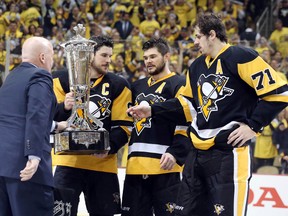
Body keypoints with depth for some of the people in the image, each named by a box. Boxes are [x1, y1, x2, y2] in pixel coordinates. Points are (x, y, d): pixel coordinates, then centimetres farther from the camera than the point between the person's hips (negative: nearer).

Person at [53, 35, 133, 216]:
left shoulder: (118, 85, 7)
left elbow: (123, 126, 1)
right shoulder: (64, 80, 5)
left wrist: (109, 147, -16)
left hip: (103, 163, 1)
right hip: (69, 160, -1)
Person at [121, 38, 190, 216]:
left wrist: (175, 153, -19)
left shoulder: (180, 85, -2)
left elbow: (187, 124, -10)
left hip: (165, 166, -7)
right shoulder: (138, 87, 21)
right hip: (136, 166, 7)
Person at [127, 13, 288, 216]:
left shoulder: (240, 57, -10)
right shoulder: (197, 66, 16)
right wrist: (152, 110, 18)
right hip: (198, 152, 9)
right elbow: (187, 104, 25)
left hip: (230, 153, -9)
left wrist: (252, 125, -13)